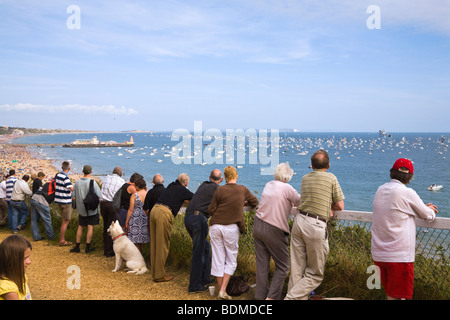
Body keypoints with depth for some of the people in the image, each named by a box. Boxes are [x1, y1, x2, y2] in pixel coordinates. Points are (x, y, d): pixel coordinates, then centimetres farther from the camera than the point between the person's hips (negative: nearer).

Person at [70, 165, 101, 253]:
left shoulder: (77, 182, -2)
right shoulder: (92, 182, -15)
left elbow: (73, 198, 1)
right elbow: (98, 196, -15)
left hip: (81, 209, 4)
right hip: (91, 209, -4)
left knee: (80, 227, 14)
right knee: (90, 227, 4)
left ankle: (77, 247, 20)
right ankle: (88, 247, 7)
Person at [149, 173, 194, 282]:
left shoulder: (171, 185, 22)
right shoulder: (183, 190, 4)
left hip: (154, 210, 7)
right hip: (164, 213, -7)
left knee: (154, 243, 12)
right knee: (163, 245, 0)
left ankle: (155, 272, 22)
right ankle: (160, 275, 7)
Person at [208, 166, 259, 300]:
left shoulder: (220, 190, -4)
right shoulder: (243, 190, 1)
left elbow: (211, 210, -2)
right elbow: (255, 202, 16)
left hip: (216, 227, 1)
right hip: (231, 228, 0)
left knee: (218, 260, 9)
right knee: (231, 261, 11)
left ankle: (220, 290, 16)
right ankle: (223, 291, 0)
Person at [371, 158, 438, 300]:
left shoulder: (380, 190, 8)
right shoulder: (407, 193, -13)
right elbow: (428, 216, 0)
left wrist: (424, 207, 28)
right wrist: (430, 210, 24)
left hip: (378, 254, 7)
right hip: (399, 256, -7)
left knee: (390, 293, 16)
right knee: (396, 295, 1)